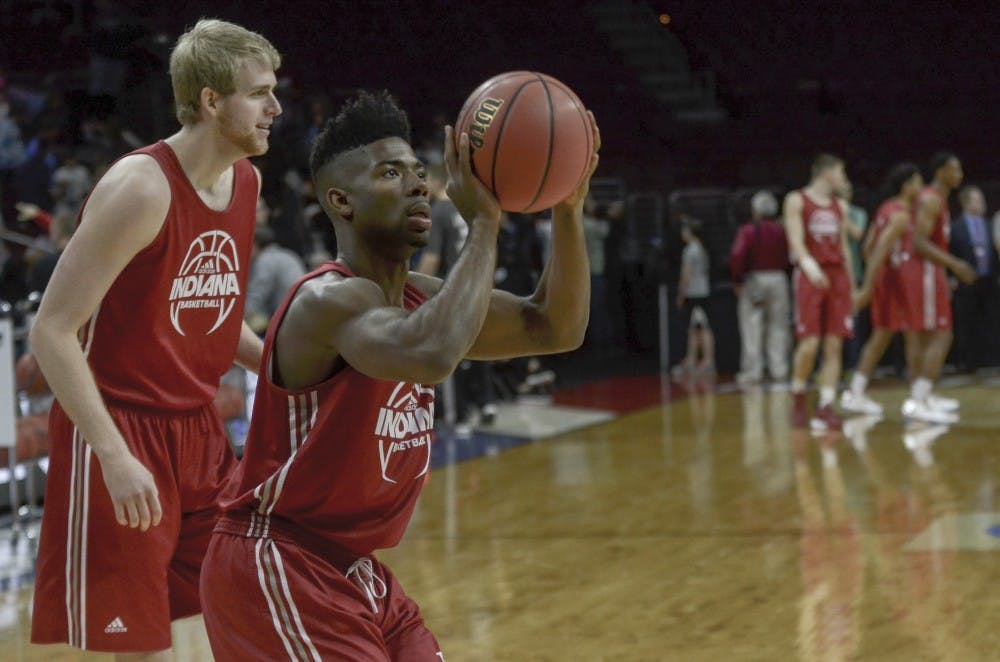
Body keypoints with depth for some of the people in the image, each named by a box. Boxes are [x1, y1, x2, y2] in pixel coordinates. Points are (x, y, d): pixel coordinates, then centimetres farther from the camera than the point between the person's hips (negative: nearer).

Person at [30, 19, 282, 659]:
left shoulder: (246, 181, 6)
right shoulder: (141, 189, -19)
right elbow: (52, 331, -21)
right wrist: (115, 457, -28)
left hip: (199, 431, 8)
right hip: (120, 433, -8)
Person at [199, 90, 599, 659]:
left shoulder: (419, 298, 7)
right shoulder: (328, 301, -21)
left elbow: (557, 329, 7)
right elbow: (433, 355, -42)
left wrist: (568, 209, -7)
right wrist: (483, 224, -33)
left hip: (354, 570, 10)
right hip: (273, 567, -10)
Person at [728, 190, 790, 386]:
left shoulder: (748, 231, -8)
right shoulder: (781, 231, 3)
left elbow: (737, 256, -16)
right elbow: (789, 257, 0)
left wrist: (737, 281, -7)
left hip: (753, 280, -3)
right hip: (778, 279, 3)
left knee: (752, 327, 0)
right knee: (778, 327, 8)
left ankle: (752, 371, -2)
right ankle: (779, 371, 7)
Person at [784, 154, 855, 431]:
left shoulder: (840, 207, 18)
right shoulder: (797, 201, 1)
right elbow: (796, 239, -12)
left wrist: (851, 285, 15)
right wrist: (809, 264, -31)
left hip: (837, 276, 5)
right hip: (810, 277, -5)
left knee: (834, 345, -3)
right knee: (809, 343, -12)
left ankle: (826, 409, -4)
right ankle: (798, 398, 11)